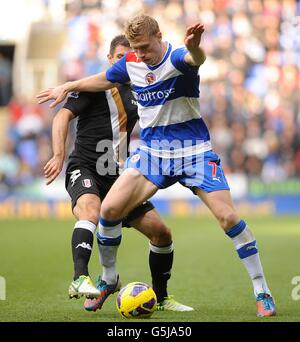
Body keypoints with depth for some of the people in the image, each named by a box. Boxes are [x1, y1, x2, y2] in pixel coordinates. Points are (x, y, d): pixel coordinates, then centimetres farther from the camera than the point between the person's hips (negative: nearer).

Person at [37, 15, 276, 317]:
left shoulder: (178, 57, -17)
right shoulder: (130, 64, 1)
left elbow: (196, 59, -44)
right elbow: (103, 80, 24)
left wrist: (193, 46, -67)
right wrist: (68, 87, 29)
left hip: (193, 150, -4)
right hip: (152, 152, 4)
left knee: (227, 216, -15)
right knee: (110, 208, -11)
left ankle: (262, 293, -3)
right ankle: (109, 279, 13)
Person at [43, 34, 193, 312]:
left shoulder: (135, 93, 13)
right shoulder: (95, 86, -6)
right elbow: (63, 116, -15)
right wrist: (59, 156, -27)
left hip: (116, 177, 7)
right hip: (84, 170, -7)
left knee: (161, 232, 2)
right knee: (91, 212, -39)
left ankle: (161, 298, 18)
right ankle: (80, 280, -49)